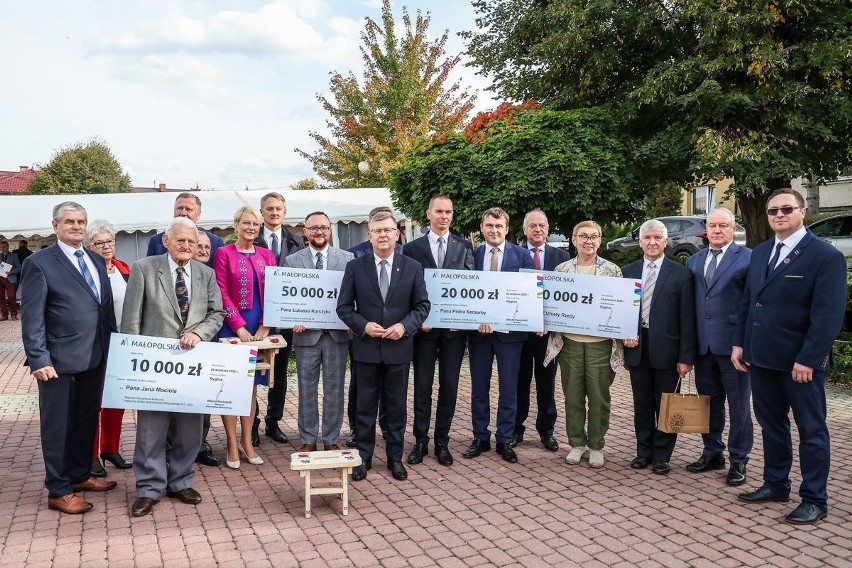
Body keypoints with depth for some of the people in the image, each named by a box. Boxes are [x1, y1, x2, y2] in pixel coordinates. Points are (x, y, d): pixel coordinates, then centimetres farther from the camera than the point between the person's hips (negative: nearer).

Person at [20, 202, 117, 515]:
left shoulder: (96, 261, 12)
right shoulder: (39, 263, -8)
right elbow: (32, 318, -11)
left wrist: (111, 347, 8)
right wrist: (39, 360, -17)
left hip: (95, 357, 6)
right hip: (59, 360, -6)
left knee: (87, 421, 17)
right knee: (58, 426, 5)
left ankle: (80, 474, 34)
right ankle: (58, 491, 16)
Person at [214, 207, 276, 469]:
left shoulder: (266, 256, 10)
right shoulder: (224, 253, -3)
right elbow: (222, 294, -8)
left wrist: (265, 325, -6)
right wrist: (240, 327, -15)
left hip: (259, 329, 4)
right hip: (232, 328, -4)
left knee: (252, 384, 9)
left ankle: (247, 441, 18)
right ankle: (232, 445, 8)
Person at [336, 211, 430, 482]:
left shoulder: (413, 267, 1)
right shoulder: (355, 267, -1)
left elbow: (422, 305, 3)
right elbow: (344, 306, 1)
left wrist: (405, 326, -14)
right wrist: (363, 325, -15)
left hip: (399, 347, 1)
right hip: (366, 347, 0)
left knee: (397, 406, 10)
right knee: (366, 406, 9)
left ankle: (395, 458, 23)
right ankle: (363, 458, 20)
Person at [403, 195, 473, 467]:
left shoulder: (464, 246, 5)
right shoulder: (412, 248, 3)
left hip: (454, 326, 1)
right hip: (424, 325, -1)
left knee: (449, 385, 6)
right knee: (422, 385, 5)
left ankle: (442, 442, 17)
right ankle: (421, 441, 16)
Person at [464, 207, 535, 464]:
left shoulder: (522, 255, 0)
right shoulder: (471, 255, 4)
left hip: (510, 329, -1)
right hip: (478, 330, 2)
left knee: (508, 389, 5)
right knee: (479, 387, 9)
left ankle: (505, 440, 17)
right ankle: (480, 437, 21)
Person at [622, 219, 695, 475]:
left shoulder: (681, 274, -3)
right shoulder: (628, 271, 7)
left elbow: (687, 318, -5)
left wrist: (686, 357, -9)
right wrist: (624, 335, -4)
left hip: (666, 349, -3)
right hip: (637, 347, 3)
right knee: (642, 404, 12)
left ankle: (662, 457, 18)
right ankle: (643, 451, 25)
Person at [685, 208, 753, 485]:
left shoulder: (748, 258, -5)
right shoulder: (694, 261, 12)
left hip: (732, 343, -5)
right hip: (703, 344, 5)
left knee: (738, 405, 5)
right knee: (709, 402, 14)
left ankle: (738, 460, 16)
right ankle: (712, 453, 27)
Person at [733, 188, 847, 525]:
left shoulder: (825, 255, -10)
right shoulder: (760, 253, 11)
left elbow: (828, 315, -16)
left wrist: (808, 359, -20)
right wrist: (739, 343, 8)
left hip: (801, 361, -6)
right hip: (762, 357, 6)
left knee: (811, 430, 6)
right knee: (771, 425, 16)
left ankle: (814, 499, 15)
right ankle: (775, 484, 30)